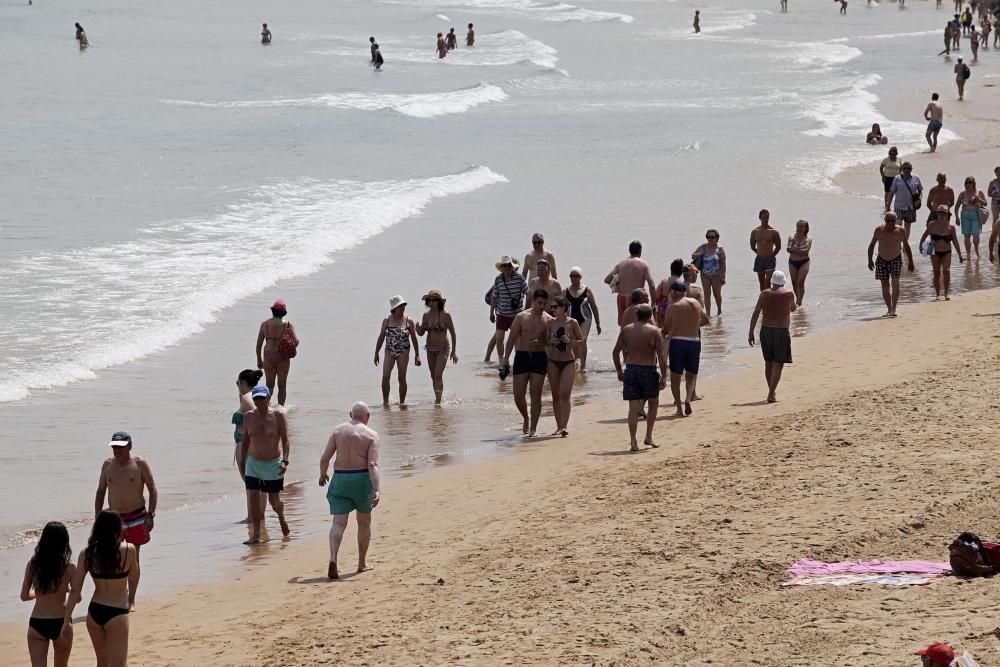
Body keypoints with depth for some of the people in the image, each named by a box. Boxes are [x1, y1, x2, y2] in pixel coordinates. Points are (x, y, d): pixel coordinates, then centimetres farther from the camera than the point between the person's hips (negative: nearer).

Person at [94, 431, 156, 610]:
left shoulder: (139, 464, -6)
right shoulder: (108, 465, 3)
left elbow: (152, 490, -2)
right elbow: (101, 492, 12)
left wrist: (150, 515, -10)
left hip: (136, 518, -3)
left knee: (133, 559, 3)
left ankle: (131, 600, 10)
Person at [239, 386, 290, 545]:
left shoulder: (278, 416, -9)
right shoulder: (248, 417, 1)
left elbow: (285, 441, -8)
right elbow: (245, 442, 11)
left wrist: (285, 461, -19)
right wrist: (241, 463, 11)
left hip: (273, 465, -3)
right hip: (253, 464, 3)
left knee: (274, 501, 6)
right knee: (253, 499, -6)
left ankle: (282, 519, 39)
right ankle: (256, 535, -3)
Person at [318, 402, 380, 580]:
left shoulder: (338, 430, 2)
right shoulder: (371, 435, -4)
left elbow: (325, 457, -2)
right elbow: (373, 465, -16)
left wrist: (323, 475, 17)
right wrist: (377, 490, -22)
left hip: (340, 479, 1)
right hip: (362, 479, -1)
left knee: (339, 522, -1)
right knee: (364, 521, 19)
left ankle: (333, 558, -25)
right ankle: (362, 563, 26)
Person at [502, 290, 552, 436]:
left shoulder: (548, 320, 0)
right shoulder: (521, 317, 0)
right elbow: (512, 339, 1)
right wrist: (506, 358, -5)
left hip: (539, 358, -1)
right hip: (522, 357, 1)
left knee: (536, 395, -4)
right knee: (518, 395, 1)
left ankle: (533, 428, 1)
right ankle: (526, 418, 28)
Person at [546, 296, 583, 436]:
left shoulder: (572, 323, -6)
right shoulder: (551, 322, 2)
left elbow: (582, 341, 1)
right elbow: (545, 342, 7)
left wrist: (570, 341, -17)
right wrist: (551, 341, -15)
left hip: (569, 362, -4)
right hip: (553, 362, 4)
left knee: (565, 394, -14)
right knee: (556, 396, 7)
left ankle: (564, 426, -19)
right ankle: (559, 426, 16)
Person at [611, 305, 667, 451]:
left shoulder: (626, 330, 3)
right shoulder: (654, 331, -7)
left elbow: (616, 352, 4)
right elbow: (661, 356, -12)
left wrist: (619, 371, 15)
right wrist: (664, 377, -8)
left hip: (630, 370, 2)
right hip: (648, 371, -2)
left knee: (633, 408, 3)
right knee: (653, 403, 19)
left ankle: (633, 442, -4)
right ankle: (648, 437, 18)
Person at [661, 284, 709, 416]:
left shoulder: (673, 307, -5)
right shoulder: (696, 303, 8)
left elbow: (665, 330, 1)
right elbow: (705, 320, 23)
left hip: (677, 341, -3)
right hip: (694, 341, 3)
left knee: (675, 376, 6)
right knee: (691, 375, 18)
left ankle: (679, 408, -2)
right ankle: (688, 398, -8)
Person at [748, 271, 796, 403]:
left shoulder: (764, 294, 1)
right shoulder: (788, 294, -5)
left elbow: (755, 314, -3)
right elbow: (793, 309, 15)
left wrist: (751, 333, -1)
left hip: (765, 331, 3)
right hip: (781, 331, -3)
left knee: (768, 363, 17)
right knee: (778, 365, -1)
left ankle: (772, 391, 30)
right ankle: (771, 394, -12)